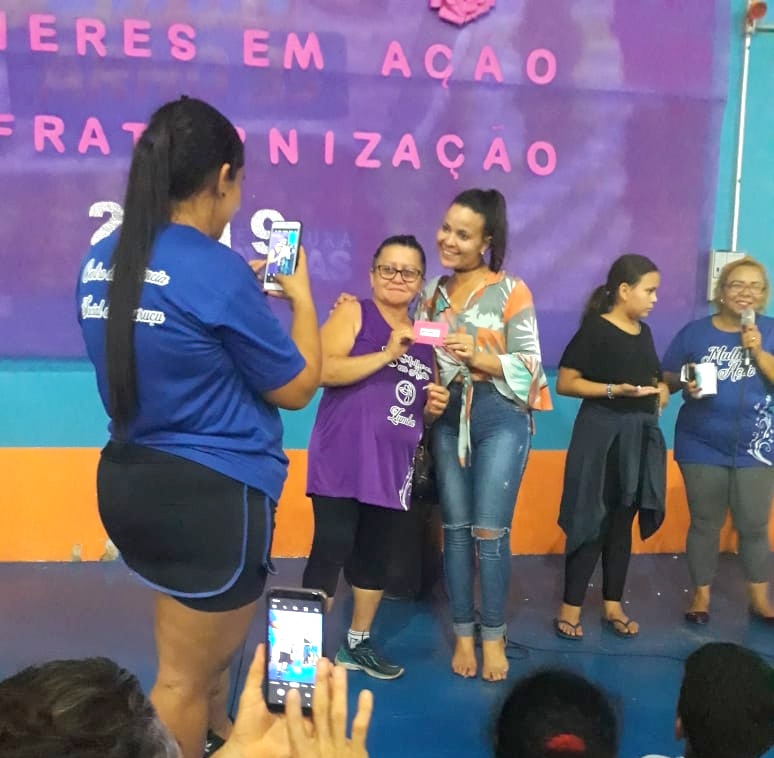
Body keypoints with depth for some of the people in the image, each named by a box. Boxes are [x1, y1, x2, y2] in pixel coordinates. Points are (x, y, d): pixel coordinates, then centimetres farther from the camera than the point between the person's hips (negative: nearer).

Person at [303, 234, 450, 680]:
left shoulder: (424, 337, 15)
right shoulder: (353, 312, -1)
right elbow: (323, 370, -17)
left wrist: (435, 407, 2)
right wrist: (387, 355, -21)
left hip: (394, 467, 6)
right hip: (343, 462, -6)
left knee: (379, 556, 12)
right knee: (331, 550, -7)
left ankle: (358, 644, 29)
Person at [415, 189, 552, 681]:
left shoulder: (510, 290, -4)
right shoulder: (433, 292, 10)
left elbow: (530, 365, -7)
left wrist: (479, 356, -20)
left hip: (499, 418, -4)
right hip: (447, 417, 4)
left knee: (490, 530, -4)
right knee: (456, 527, 7)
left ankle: (494, 635, 13)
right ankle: (463, 633, 20)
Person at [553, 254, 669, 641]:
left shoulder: (644, 332, 12)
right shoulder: (594, 329, -10)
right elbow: (565, 383, -13)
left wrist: (661, 390, 2)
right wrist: (615, 390, -22)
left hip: (640, 436, 7)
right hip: (602, 434, -7)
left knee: (623, 523, 12)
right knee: (592, 522, -3)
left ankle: (613, 605, 23)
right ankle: (570, 607, 9)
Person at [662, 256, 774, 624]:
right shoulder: (695, 331, 0)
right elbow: (666, 378, 3)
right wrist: (685, 382, -17)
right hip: (702, 447, 0)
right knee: (705, 523, 8)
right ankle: (701, 594, 20)